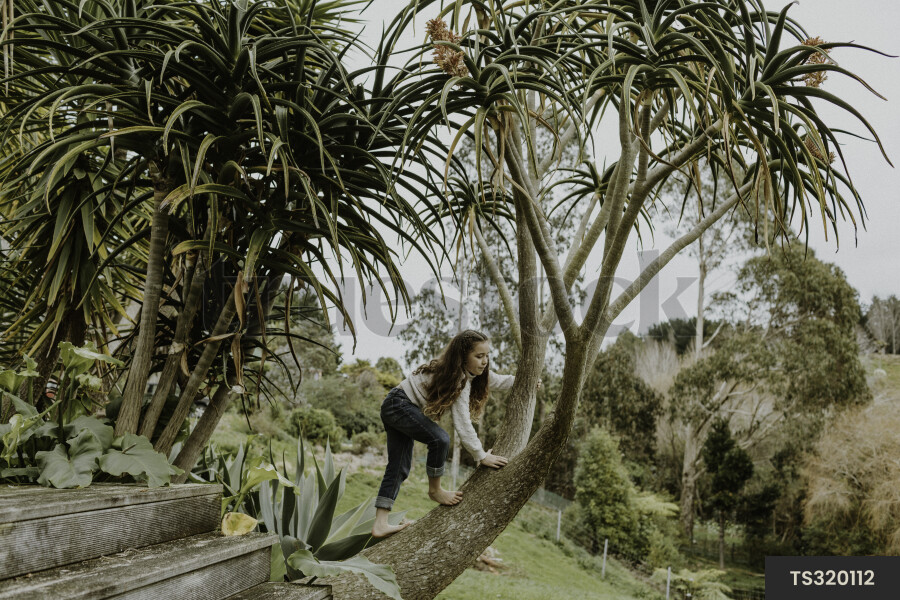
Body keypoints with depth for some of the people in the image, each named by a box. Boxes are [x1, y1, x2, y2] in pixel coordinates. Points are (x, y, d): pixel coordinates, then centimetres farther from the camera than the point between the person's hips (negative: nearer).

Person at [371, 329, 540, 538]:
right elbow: (462, 423, -27)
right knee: (440, 439, -26)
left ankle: (380, 525, 5)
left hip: (396, 410, 10)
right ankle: (435, 490, -4)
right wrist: (481, 456, -23)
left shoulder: (472, 373, 1)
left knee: (399, 468, 6)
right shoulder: (459, 379, -26)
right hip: (399, 405, -10)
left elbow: (498, 380, 21)